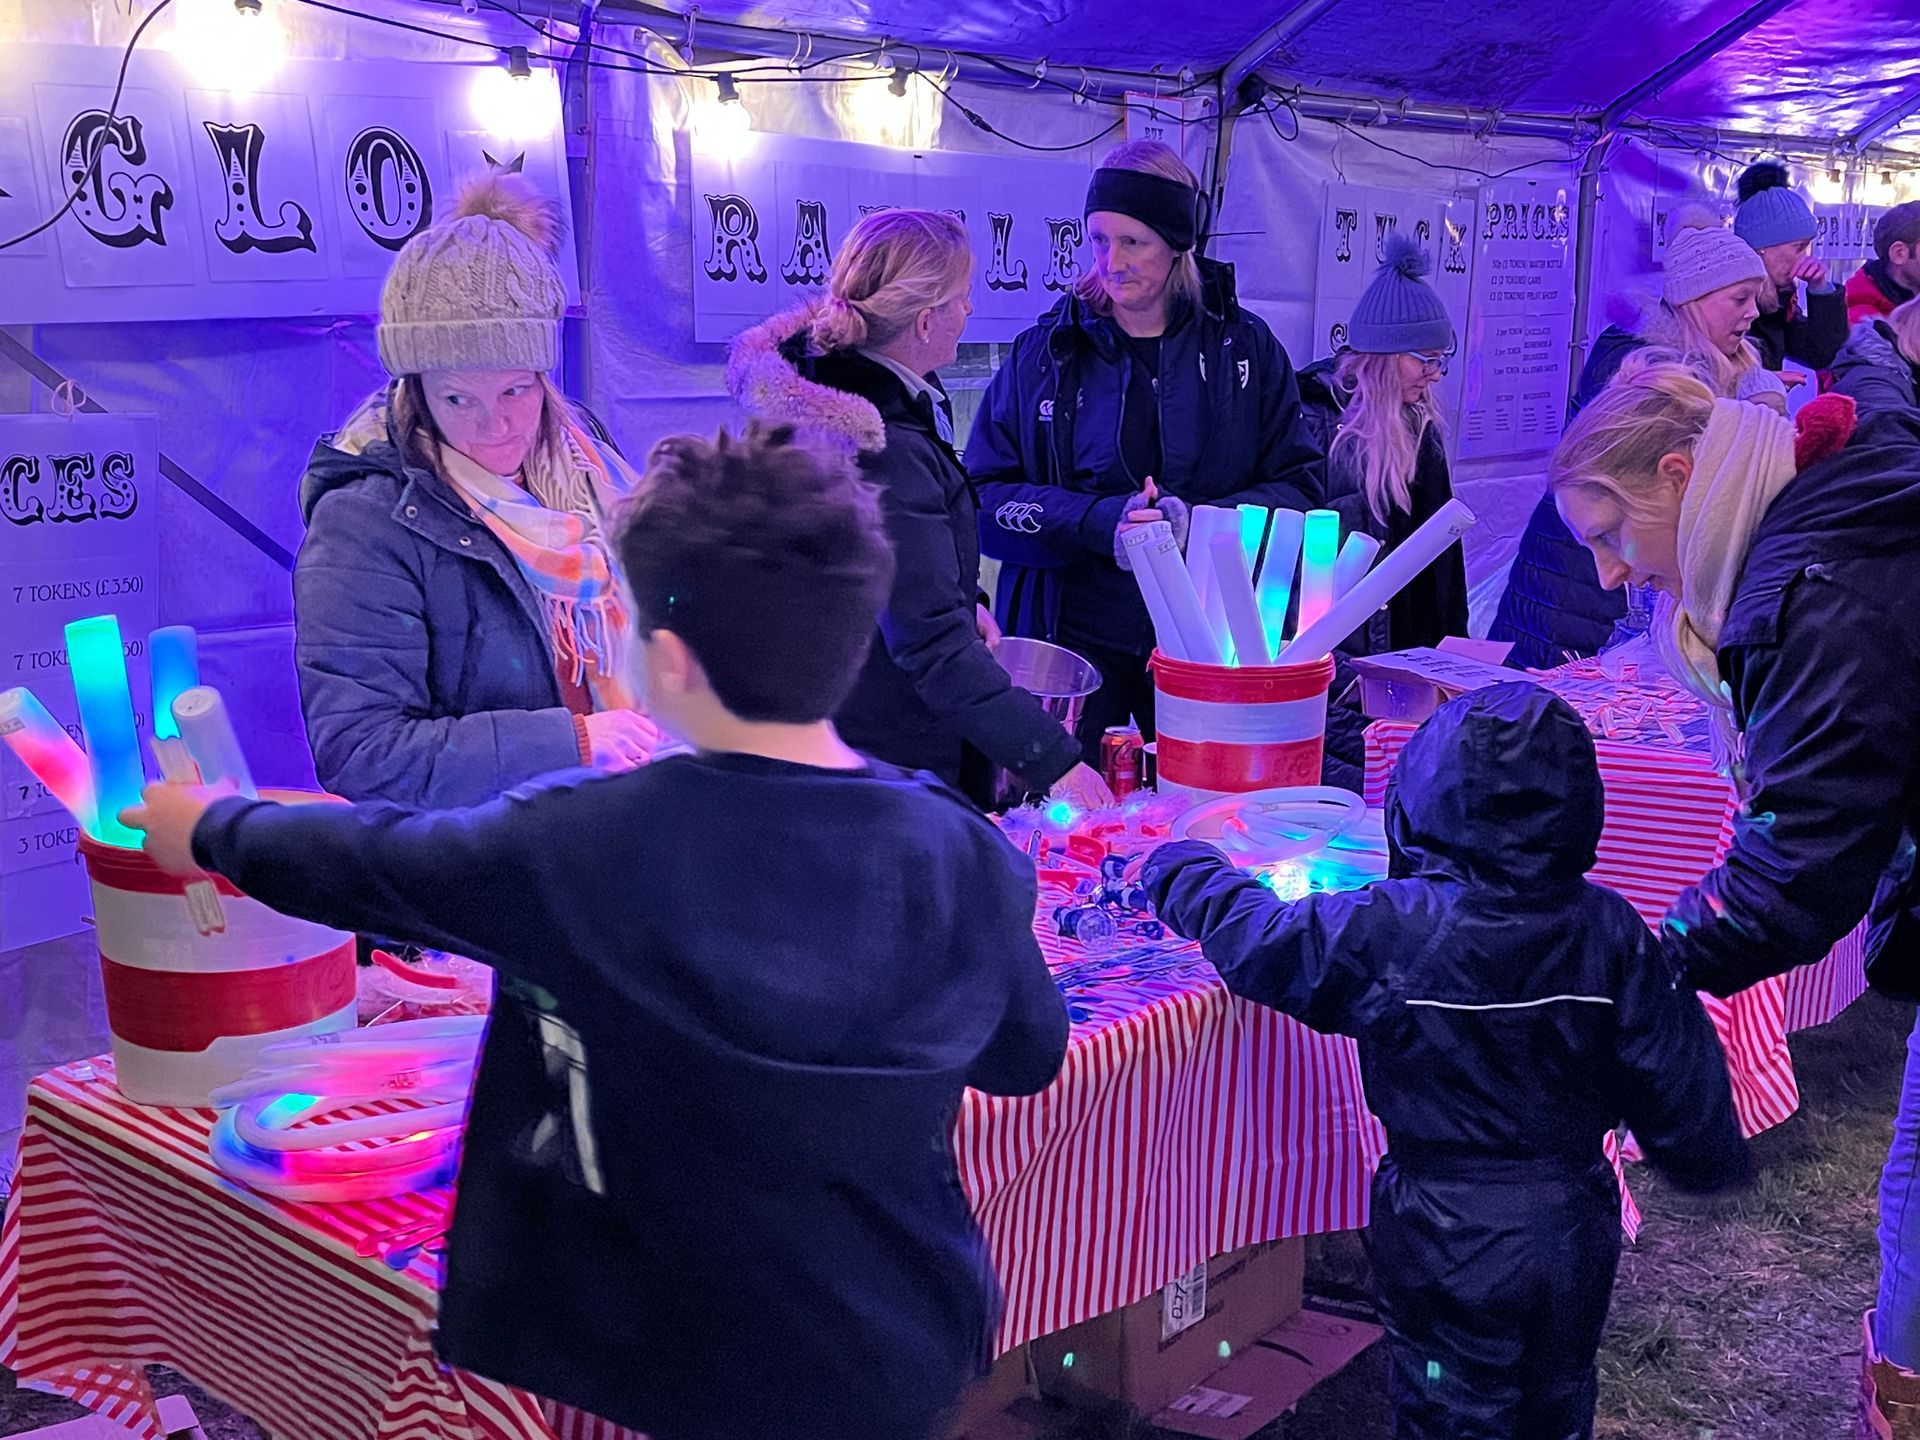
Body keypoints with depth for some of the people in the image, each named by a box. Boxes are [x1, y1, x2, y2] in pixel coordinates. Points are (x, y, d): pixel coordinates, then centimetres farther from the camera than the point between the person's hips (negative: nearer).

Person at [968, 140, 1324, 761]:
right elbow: (984, 499, -2)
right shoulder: (1046, 352, 2)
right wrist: (1099, 522, -19)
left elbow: (1302, 489, 1)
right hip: (1073, 636, 0)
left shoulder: (1245, 348, 4)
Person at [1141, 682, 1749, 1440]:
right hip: (1575, 1232, 4)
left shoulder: (1387, 929, -24)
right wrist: (1711, 1161, 16)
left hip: (1448, 1239, -3)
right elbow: (1676, 1068, -5)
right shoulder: (1610, 931, -14)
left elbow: (1249, 935, -10)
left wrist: (1179, 869, 10)